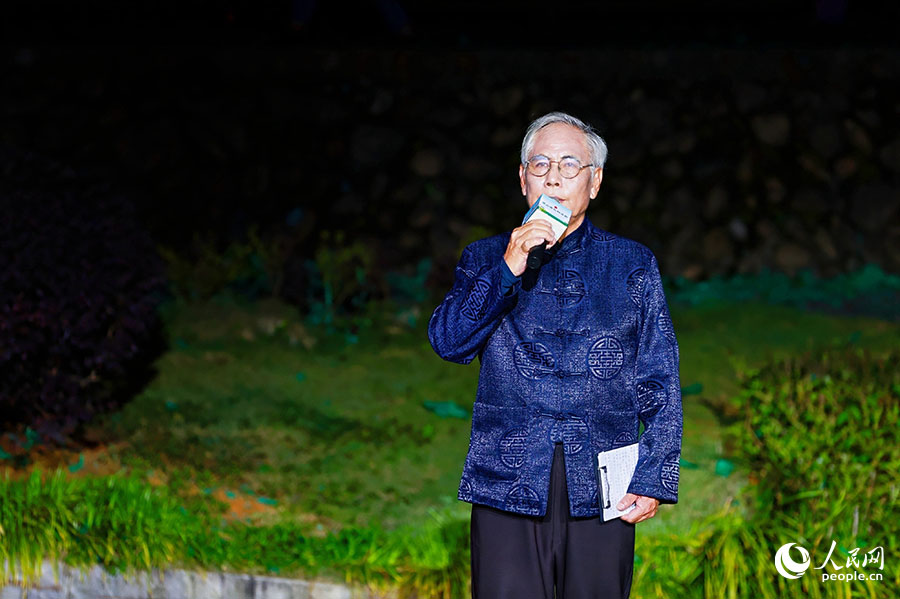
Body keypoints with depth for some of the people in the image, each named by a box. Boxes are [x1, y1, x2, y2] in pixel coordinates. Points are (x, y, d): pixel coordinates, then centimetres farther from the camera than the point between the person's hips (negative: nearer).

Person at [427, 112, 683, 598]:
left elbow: (659, 380, 9)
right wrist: (508, 268, -12)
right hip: (508, 484, 0)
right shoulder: (486, 259, 14)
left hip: (602, 487, 0)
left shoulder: (633, 264, 13)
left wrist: (654, 477, -1)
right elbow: (448, 342, -1)